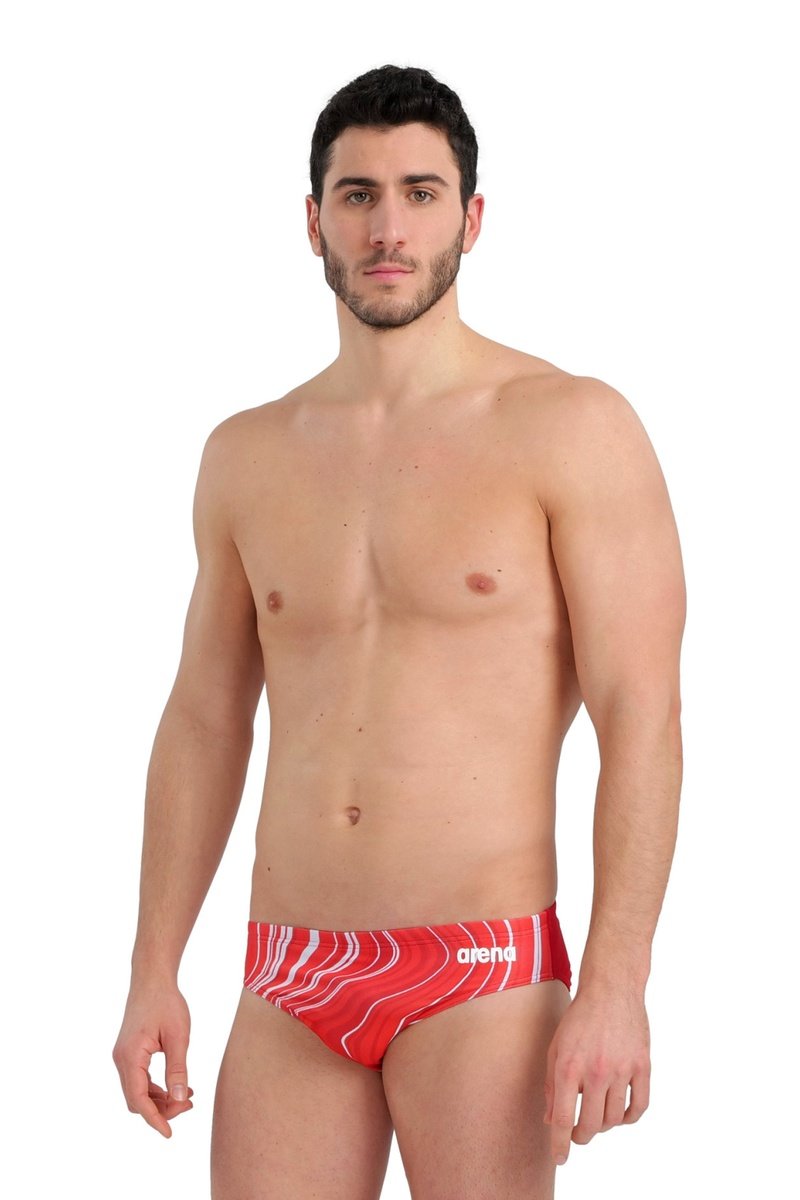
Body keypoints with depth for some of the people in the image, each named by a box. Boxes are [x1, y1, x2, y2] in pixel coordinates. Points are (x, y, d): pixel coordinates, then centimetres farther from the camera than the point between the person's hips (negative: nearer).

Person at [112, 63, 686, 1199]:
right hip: (290, 981, 4)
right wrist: (153, 974, 10)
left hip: (484, 978, -4)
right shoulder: (247, 455, 10)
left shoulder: (572, 427, -4)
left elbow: (641, 714, -8)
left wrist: (615, 985, -15)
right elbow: (204, 721, 15)